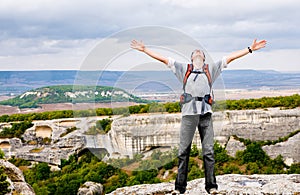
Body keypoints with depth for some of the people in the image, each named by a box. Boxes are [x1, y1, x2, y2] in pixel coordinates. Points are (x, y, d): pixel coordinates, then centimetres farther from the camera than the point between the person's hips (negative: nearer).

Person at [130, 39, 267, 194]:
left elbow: (230, 57, 19)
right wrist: (144, 50, 16)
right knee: (183, 151, 0)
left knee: (208, 150, -1)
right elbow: (163, 59, 19)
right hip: (188, 113, 0)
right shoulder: (184, 69, 20)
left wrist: (250, 49, 16)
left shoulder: (211, 69, 22)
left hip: (205, 113, 1)